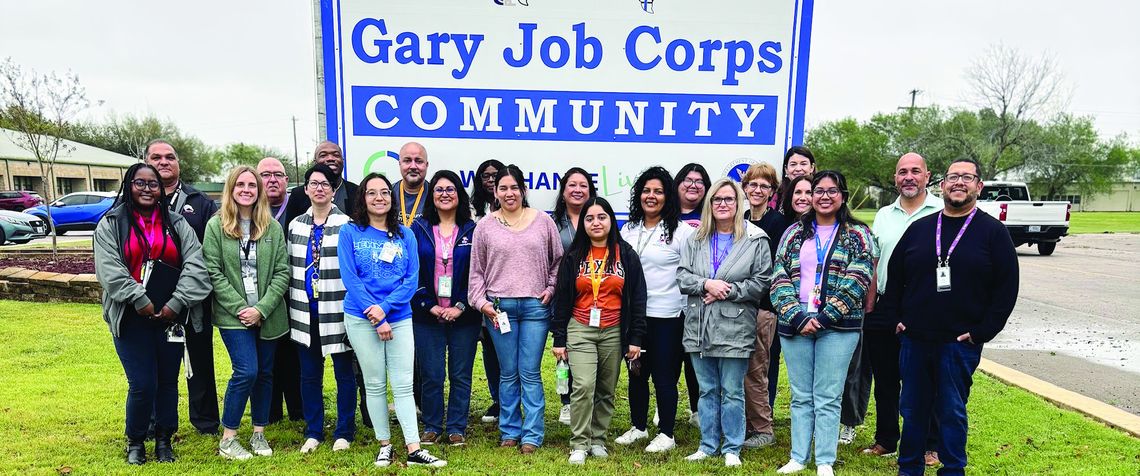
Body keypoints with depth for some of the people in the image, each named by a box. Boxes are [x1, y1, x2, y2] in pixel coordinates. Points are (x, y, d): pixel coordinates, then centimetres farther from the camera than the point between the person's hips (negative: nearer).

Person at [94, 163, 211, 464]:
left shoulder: (176, 223, 7)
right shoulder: (111, 223, 3)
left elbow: (195, 266, -3)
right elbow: (109, 270, -8)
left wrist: (176, 303, -13)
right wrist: (141, 301, -15)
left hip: (172, 316, 2)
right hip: (132, 318, -2)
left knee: (168, 381, 9)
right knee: (143, 384, -4)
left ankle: (164, 439, 26)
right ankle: (135, 440, 20)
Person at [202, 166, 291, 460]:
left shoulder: (273, 227, 2)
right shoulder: (216, 225, -2)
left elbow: (282, 272, 0)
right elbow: (213, 272, -6)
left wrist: (261, 309, -11)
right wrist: (239, 307, -12)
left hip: (267, 314, 3)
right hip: (233, 314, -3)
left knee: (265, 373, 10)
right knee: (246, 371, -11)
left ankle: (259, 433, 25)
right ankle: (227, 439, 6)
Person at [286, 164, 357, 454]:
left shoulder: (346, 225, -6)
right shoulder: (296, 225, 10)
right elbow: (290, 269, 15)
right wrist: (292, 307, 13)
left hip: (336, 311, -5)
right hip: (305, 312, 5)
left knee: (344, 372, 6)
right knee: (309, 374, 12)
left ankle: (344, 432, 19)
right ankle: (313, 432, 25)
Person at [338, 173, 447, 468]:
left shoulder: (405, 235, 7)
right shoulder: (350, 232, 1)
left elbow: (412, 279, 1)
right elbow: (349, 278, -6)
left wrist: (385, 307, -14)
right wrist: (376, 319, -12)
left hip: (399, 318, 1)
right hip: (361, 319, -1)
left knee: (403, 385, 0)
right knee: (375, 384, 7)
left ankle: (414, 450, 4)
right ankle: (384, 445, 20)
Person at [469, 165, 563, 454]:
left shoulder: (543, 221, 5)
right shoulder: (485, 226, 6)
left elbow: (558, 260, 12)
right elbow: (476, 271, 9)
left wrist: (551, 288, 1)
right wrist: (481, 302, -1)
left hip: (536, 306, -1)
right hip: (499, 307, 1)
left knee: (530, 373, 1)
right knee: (508, 373, 9)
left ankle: (532, 435, 11)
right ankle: (510, 431, 22)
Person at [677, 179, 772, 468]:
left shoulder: (756, 239, -2)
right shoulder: (696, 239, 9)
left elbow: (762, 282, -5)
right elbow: (682, 276, 4)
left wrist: (728, 290, -13)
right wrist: (706, 284, -13)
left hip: (735, 328, -3)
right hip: (699, 327, 4)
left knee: (732, 392, 4)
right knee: (707, 390, 14)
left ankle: (732, 449, 19)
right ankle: (708, 445, 26)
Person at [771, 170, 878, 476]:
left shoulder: (858, 234, 4)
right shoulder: (794, 233, 11)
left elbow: (856, 281, -6)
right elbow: (780, 278, 3)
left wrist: (823, 318, -13)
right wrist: (797, 317, -9)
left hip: (837, 326, -2)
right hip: (795, 325, 3)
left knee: (827, 398, 1)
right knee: (800, 396, 10)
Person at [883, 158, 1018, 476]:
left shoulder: (993, 232, 0)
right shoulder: (919, 228, 8)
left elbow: (1007, 287, -2)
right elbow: (894, 276, 14)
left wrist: (982, 332, -7)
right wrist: (895, 318, 6)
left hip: (961, 343, -3)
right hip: (914, 339, 3)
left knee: (952, 411, 6)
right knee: (912, 408, 11)